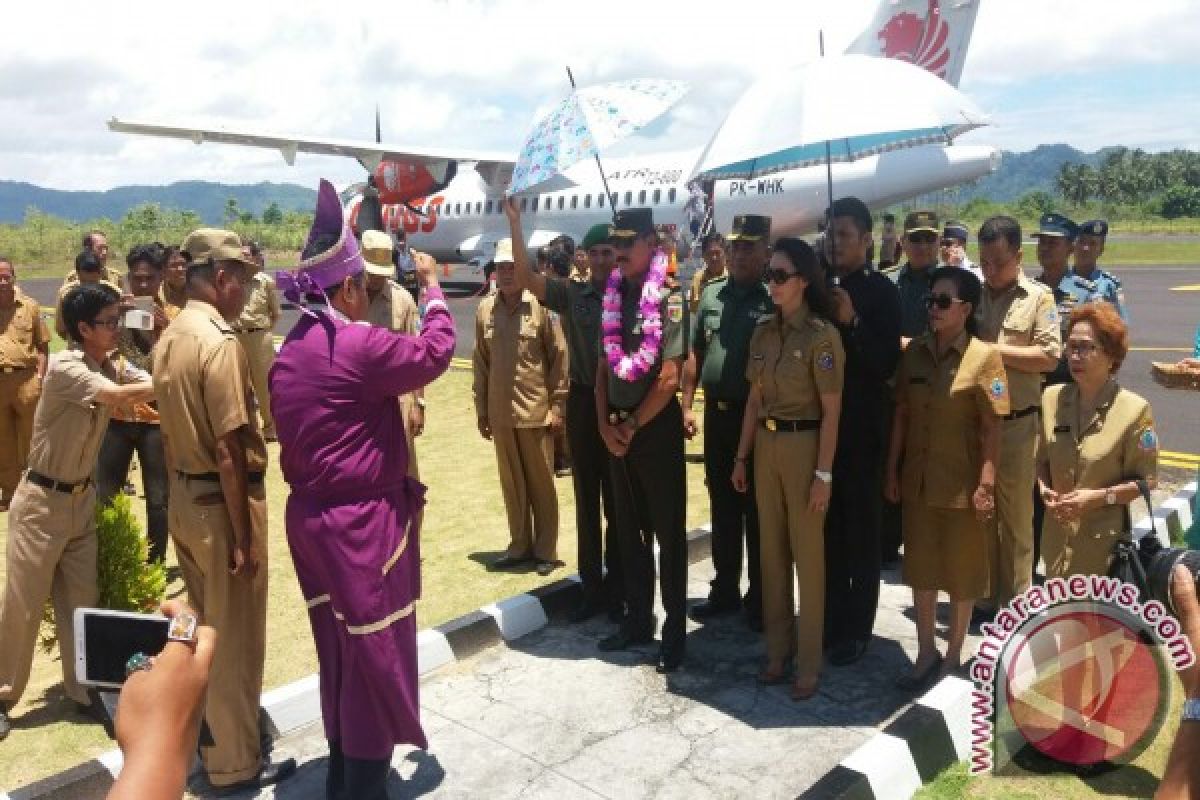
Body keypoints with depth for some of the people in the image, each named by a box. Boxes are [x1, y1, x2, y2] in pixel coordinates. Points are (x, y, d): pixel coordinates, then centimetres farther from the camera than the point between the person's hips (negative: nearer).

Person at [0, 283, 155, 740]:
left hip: (82, 499, 7)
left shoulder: (106, 369, 3)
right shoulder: (64, 367, -22)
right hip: (42, 501, -7)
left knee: (80, 600, 12)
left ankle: (80, 690, 24)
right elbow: (121, 397, -35)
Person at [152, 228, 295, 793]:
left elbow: (169, 432, 14)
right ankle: (235, 763, 19)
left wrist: (182, 495, 21)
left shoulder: (169, 339, 7)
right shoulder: (220, 342, -21)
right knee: (235, 638, 5)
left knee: (202, 628, 22)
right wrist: (243, 536, -19)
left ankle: (205, 736, 39)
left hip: (183, 499, 9)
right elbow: (229, 452, -24)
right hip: (221, 503, -9)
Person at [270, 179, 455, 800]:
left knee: (340, 651, 20)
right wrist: (431, 284, 2)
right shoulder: (357, 343, -19)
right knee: (374, 656, 5)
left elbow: (293, 441, 13)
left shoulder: (290, 350, 8)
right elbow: (435, 351, -9)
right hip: (362, 521, -9)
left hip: (311, 515, 9)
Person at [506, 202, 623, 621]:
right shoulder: (571, 294, 2)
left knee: (617, 500, 9)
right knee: (587, 498, 11)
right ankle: (592, 586, 23)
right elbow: (525, 277, -9)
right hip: (583, 403, 2)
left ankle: (616, 587, 23)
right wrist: (515, 222, -15)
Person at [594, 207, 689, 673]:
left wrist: (631, 426, -10)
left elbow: (668, 378, -15)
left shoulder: (669, 299, -10)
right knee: (629, 529, 14)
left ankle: (674, 628, 14)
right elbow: (603, 367, 10)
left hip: (656, 427, -6)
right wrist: (605, 424, -1)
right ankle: (638, 618, 28)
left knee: (668, 532, 3)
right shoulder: (614, 296, 8)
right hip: (616, 429, 6)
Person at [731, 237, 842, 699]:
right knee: (771, 551, 13)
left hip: (804, 446, -6)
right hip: (766, 445, 6)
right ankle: (778, 650, 28)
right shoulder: (763, 331, 6)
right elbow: (754, 399, 10)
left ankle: (808, 663, 18)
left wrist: (823, 474, -15)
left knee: (807, 554, 4)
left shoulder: (821, 334, -12)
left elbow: (831, 411, -13)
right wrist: (741, 456, 9)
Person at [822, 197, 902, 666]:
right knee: (826, 529, 12)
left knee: (862, 533, 7)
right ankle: (829, 621, 26)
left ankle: (857, 630, 19)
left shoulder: (880, 291, -5)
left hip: (861, 430, -4)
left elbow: (887, 363, -11)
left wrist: (852, 323, -21)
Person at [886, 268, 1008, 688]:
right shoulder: (914, 352, 3)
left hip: (961, 484, -4)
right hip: (917, 479, 4)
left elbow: (992, 428, -10)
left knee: (961, 573, 11)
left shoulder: (984, 356, -10)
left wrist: (986, 483, -13)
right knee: (921, 568, 13)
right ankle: (926, 653, 29)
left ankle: (953, 656, 27)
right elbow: (901, 414, 6)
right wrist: (892, 470, 4)